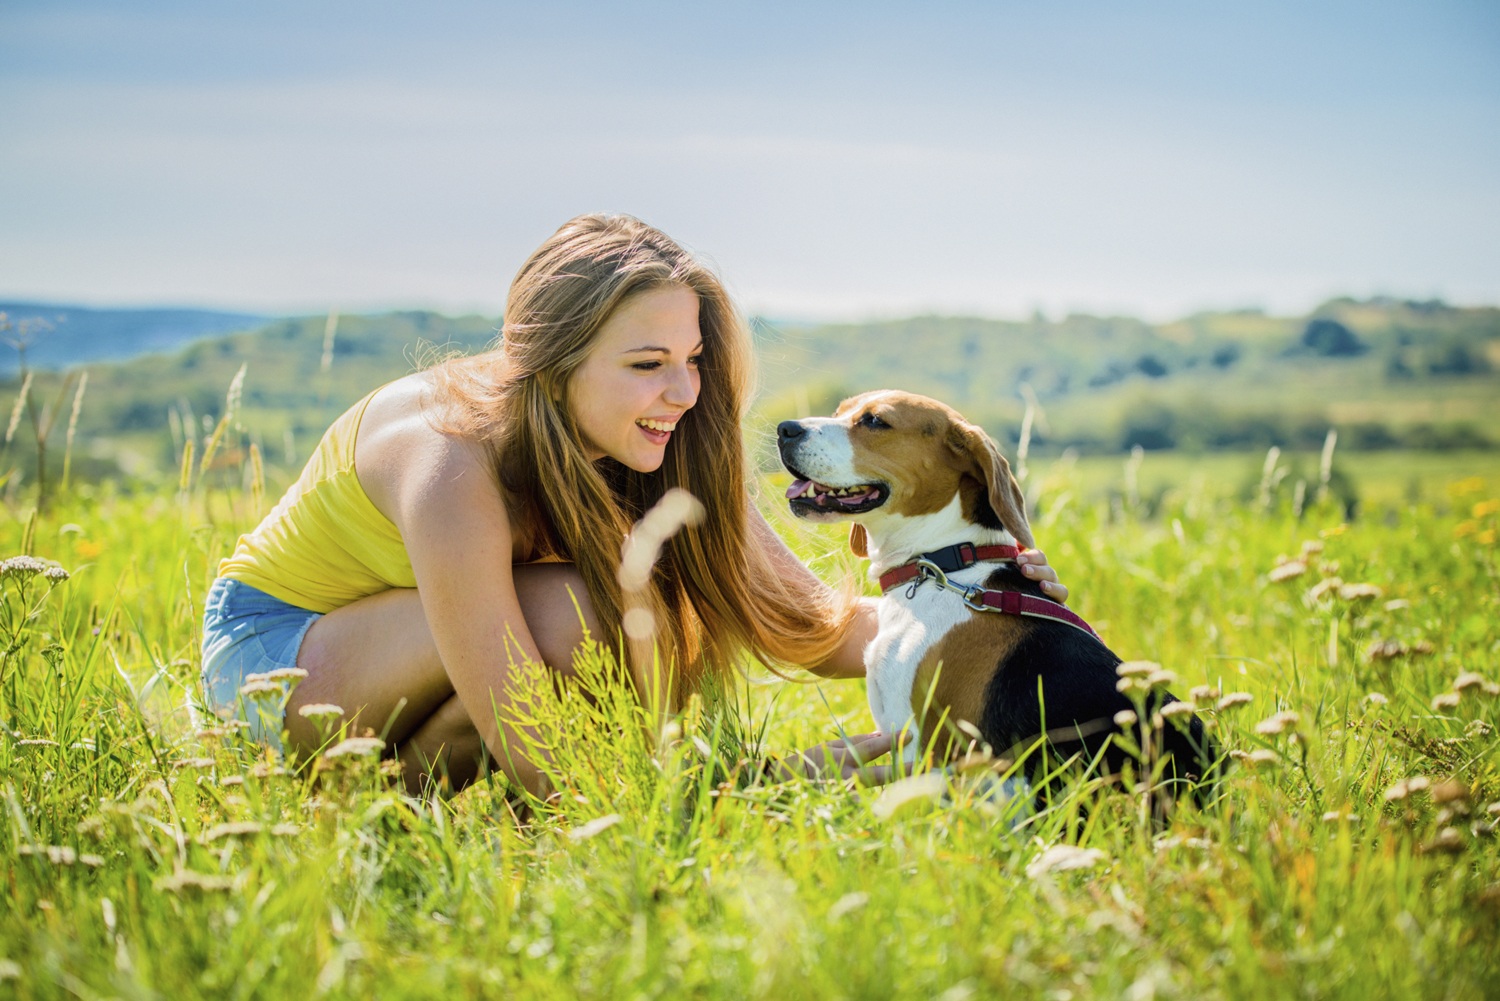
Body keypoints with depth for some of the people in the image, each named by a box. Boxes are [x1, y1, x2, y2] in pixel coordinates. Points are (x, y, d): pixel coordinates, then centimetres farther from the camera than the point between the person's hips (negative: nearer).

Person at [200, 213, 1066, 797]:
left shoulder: (670, 460, -15)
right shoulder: (452, 467, -36)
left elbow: (810, 627, -12)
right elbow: (535, 757, -37)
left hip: (404, 654, 7)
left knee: (650, 612, -18)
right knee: (570, 611, -31)